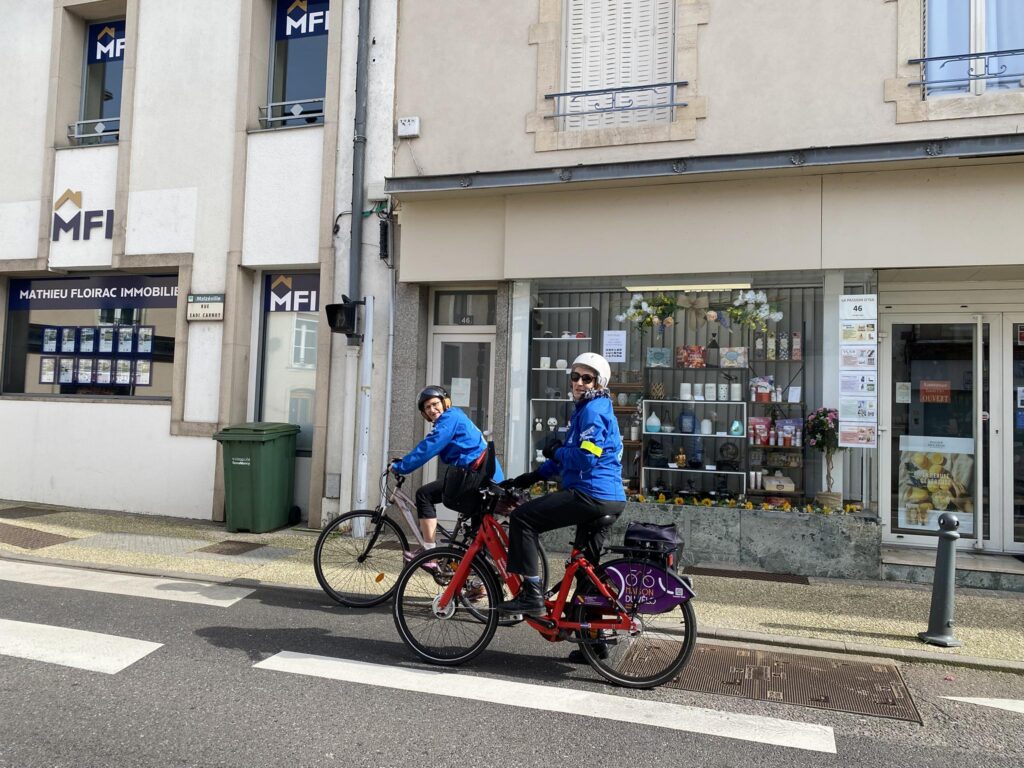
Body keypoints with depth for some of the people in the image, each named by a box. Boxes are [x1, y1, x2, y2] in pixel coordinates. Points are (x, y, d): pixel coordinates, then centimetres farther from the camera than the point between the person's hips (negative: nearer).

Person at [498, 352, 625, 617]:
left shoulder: (592, 410, -10)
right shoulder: (586, 409, 23)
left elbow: (586, 458, -22)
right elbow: (568, 456, 27)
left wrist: (555, 451, -5)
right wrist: (531, 477, 22)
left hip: (591, 495, -11)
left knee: (522, 518, -11)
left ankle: (531, 595, -12)